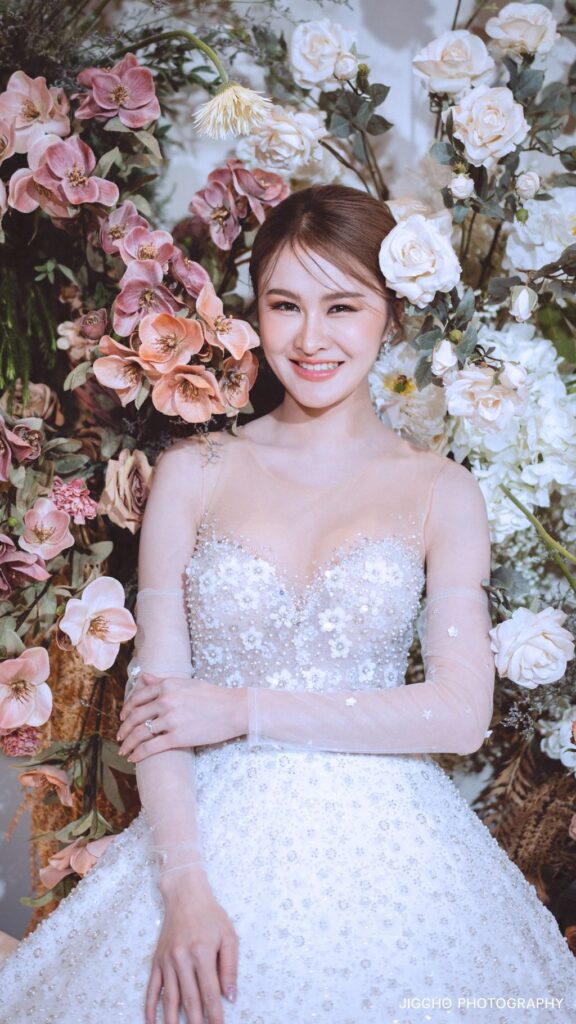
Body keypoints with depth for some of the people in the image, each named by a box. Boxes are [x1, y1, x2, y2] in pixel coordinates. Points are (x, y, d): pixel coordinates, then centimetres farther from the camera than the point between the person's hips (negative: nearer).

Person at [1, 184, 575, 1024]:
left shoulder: (442, 491, 2)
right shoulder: (193, 474, 4)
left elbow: (463, 713, -5)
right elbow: (155, 692, -2)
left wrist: (246, 711, -9)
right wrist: (184, 887, -15)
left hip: (383, 851, 0)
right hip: (218, 835, 0)